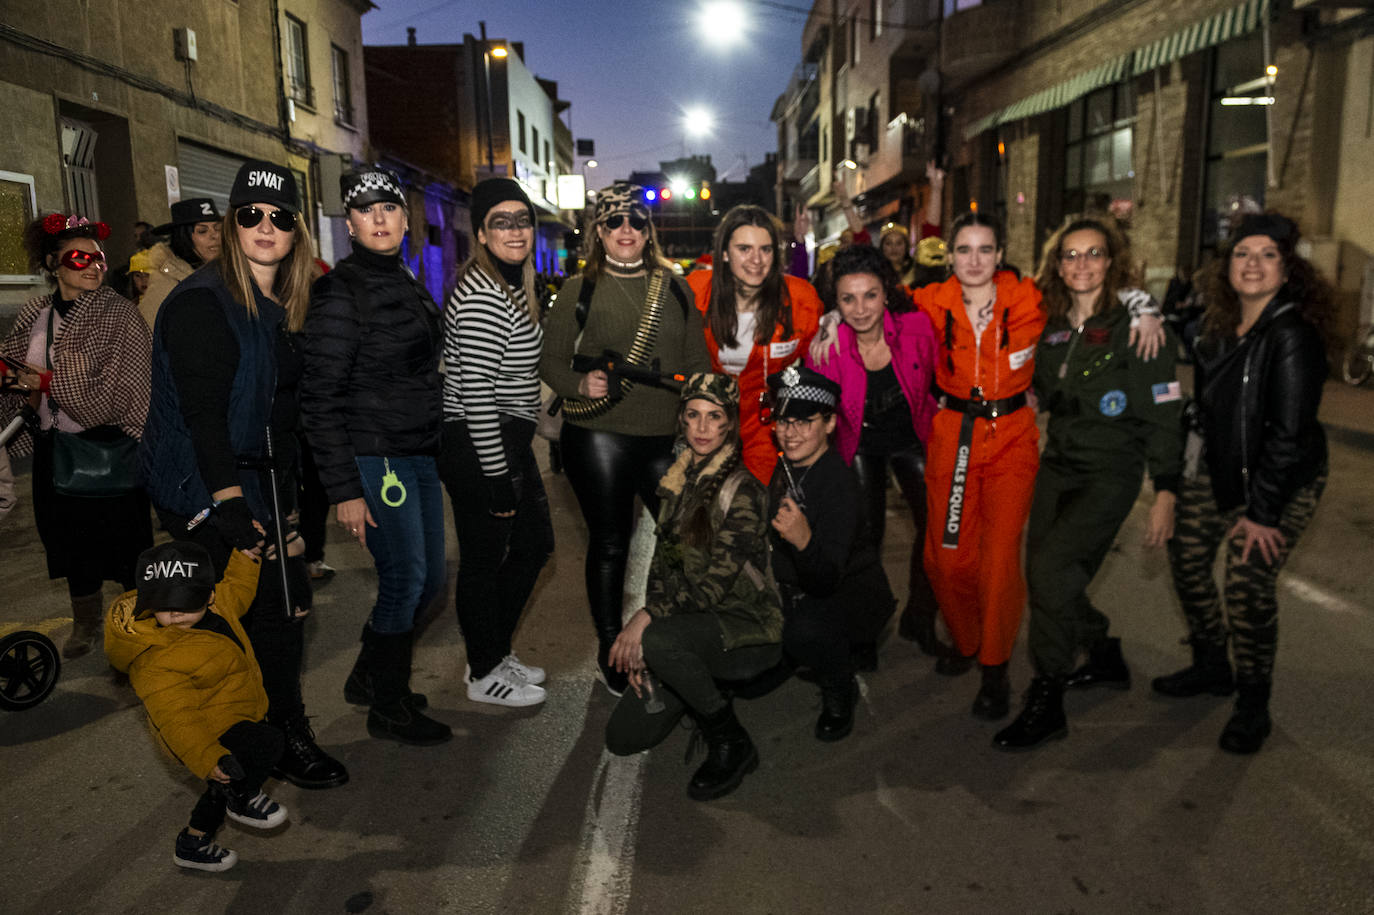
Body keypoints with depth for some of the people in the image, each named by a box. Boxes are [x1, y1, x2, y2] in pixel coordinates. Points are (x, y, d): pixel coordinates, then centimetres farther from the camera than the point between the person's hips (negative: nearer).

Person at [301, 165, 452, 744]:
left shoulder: (407, 285, 14)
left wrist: (436, 451, 16)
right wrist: (343, 490, -18)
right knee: (405, 580, -1)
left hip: (418, 455, 8)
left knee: (428, 578, 13)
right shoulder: (341, 292, -12)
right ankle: (389, 709, 18)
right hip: (374, 457, -8)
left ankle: (367, 676, 34)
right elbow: (319, 397, -15)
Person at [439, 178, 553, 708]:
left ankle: (493, 650, 35)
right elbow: (475, 392, -24)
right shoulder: (482, 295, -19)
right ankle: (484, 675, 24)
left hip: (508, 441, 10)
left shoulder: (516, 283, 13)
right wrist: (498, 476, -21)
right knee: (484, 560, 5)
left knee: (535, 544, 18)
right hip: (478, 449, -10)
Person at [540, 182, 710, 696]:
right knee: (609, 544, 7)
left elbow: (697, 361, 13)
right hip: (599, 436, -3)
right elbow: (550, 360, 3)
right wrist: (581, 384, -17)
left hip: (666, 436, 3)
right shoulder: (579, 290, 4)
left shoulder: (675, 288, 12)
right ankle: (610, 648, 25)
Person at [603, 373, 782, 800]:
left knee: (658, 639, -36)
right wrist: (639, 641, -4)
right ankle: (702, 690, 24)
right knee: (623, 737, -3)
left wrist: (647, 618, -22)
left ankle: (732, 744, -13)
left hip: (747, 627, -6)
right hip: (692, 622, 7)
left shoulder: (742, 488, -16)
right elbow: (662, 564, 6)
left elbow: (716, 584, -21)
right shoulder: (679, 480, 6)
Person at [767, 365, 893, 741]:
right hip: (794, 588, 7)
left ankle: (839, 690, -4)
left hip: (850, 587, -7)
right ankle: (794, 656, 24)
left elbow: (827, 579, -35)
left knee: (806, 631, -36)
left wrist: (804, 540, -52)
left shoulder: (839, 483, -26)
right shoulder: (781, 465, -5)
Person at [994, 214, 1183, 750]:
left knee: (1051, 567, -20)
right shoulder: (1053, 328, 8)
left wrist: (1165, 493, -13)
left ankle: (1046, 704, -7)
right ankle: (1106, 659, 35)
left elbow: (1164, 415, -10)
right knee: (1044, 576, 9)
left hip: (1110, 475, -6)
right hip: (1056, 466, 7)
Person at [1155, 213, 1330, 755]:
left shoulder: (1292, 335, -21)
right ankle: (1211, 669, 33)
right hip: (1217, 470, 8)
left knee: (1248, 586, -10)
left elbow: (1289, 434, -22)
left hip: (1281, 481, -7)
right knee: (1187, 560, 10)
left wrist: (1261, 511, -19)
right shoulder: (1218, 326, 1)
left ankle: (1253, 706, 12)